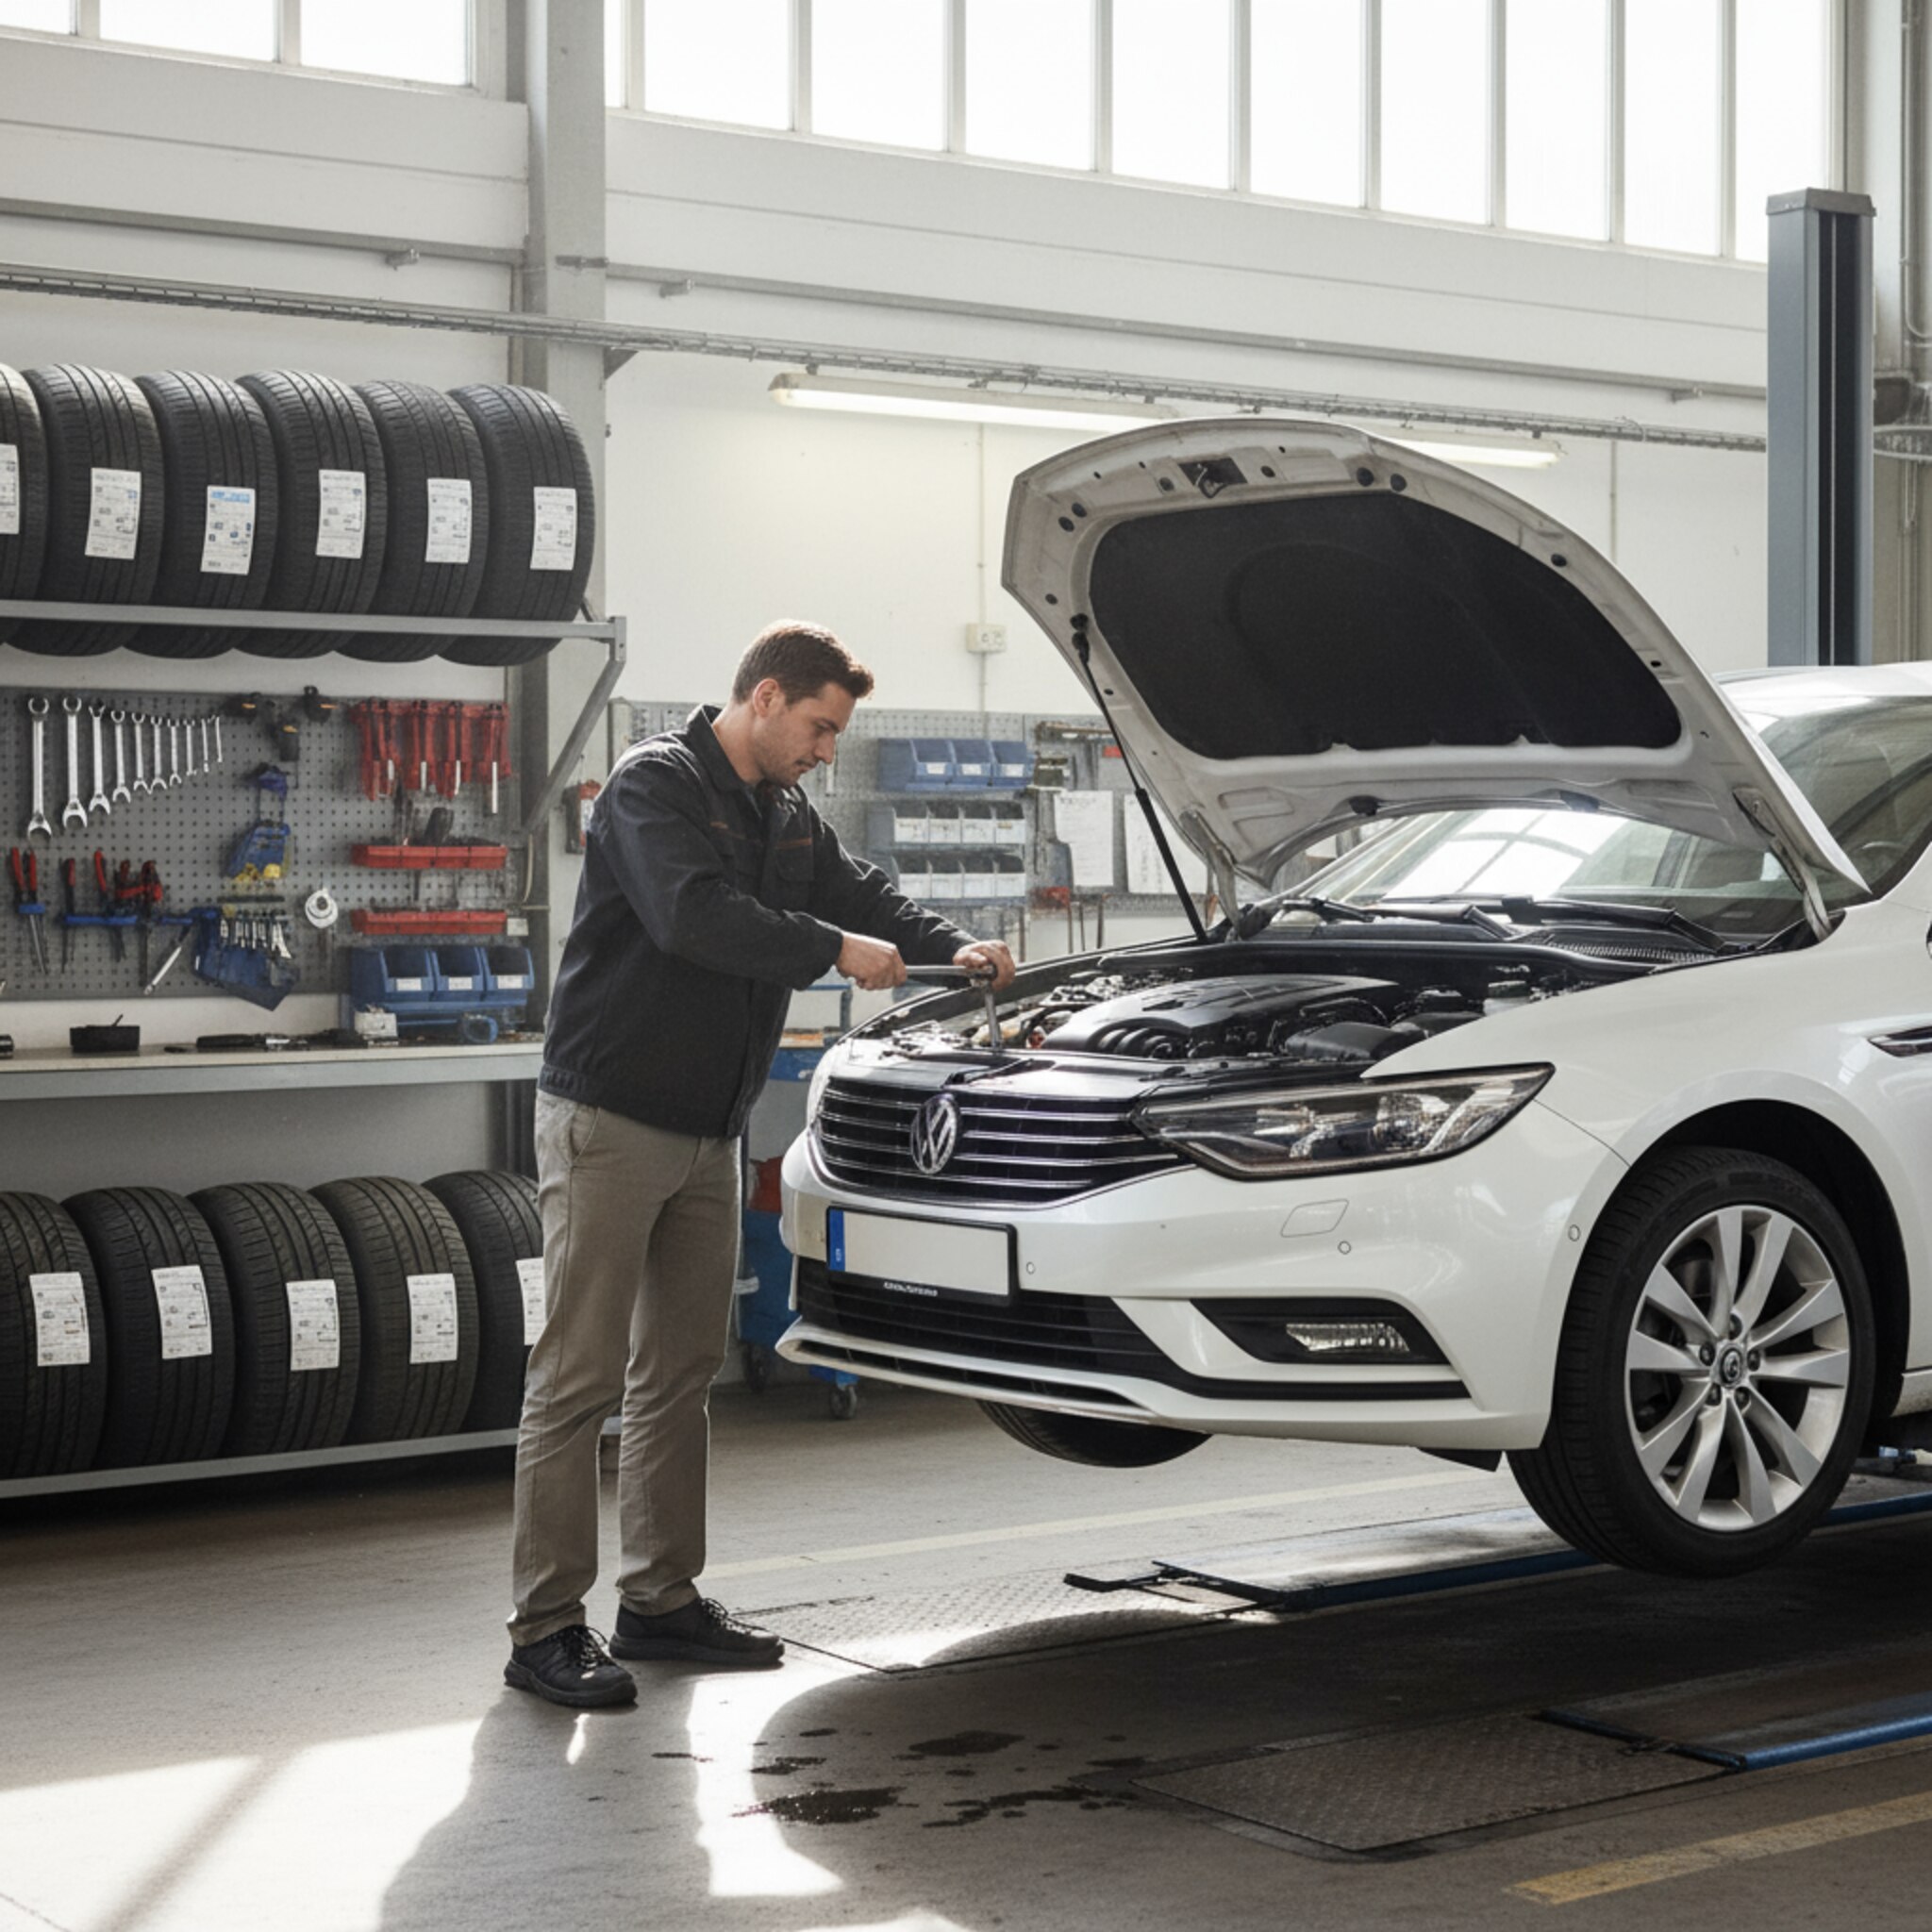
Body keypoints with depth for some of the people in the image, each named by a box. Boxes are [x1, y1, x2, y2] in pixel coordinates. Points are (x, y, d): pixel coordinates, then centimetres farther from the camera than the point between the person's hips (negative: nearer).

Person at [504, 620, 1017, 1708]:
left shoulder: (789, 818, 15)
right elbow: (692, 916, -26)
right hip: (610, 1124, -9)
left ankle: (663, 1599, 22)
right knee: (580, 1376, -7)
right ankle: (548, 1628, -3)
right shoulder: (656, 786, -12)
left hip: (709, 1131, 9)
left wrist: (952, 947, 2)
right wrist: (836, 951, -22)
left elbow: (860, 892, 21)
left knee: (683, 1371, 13)